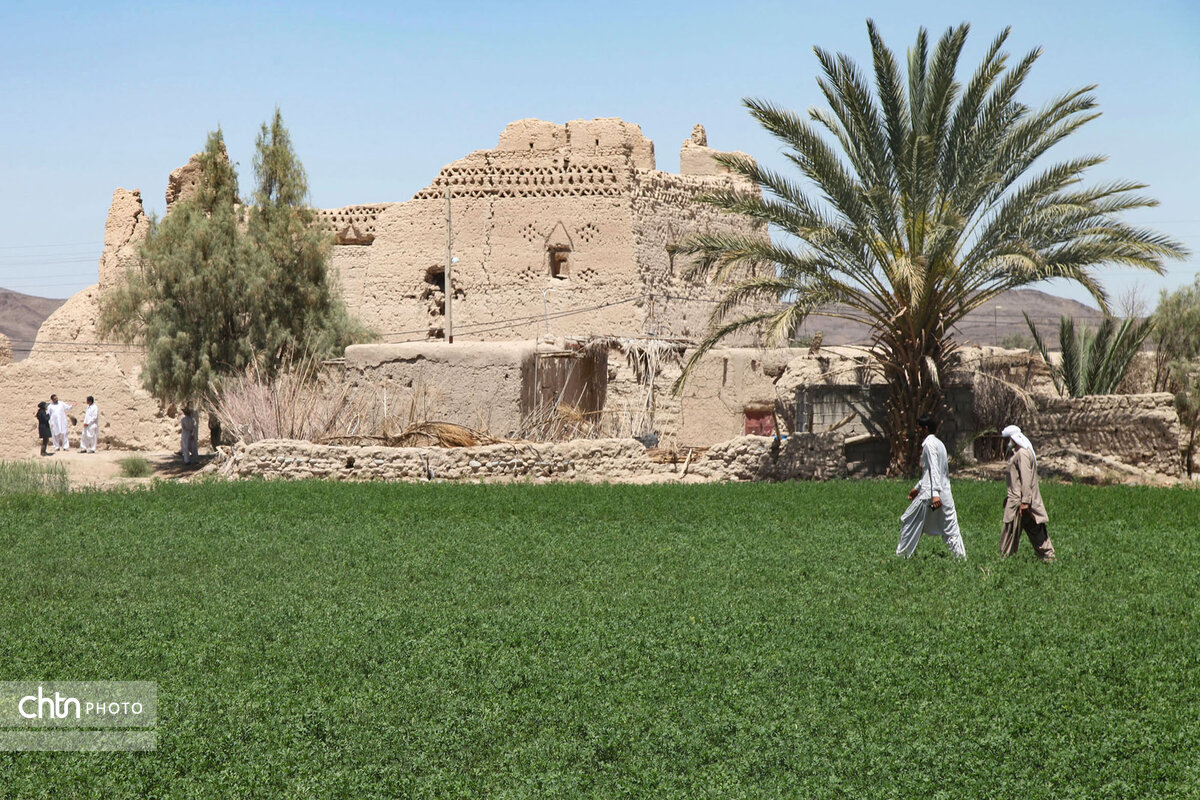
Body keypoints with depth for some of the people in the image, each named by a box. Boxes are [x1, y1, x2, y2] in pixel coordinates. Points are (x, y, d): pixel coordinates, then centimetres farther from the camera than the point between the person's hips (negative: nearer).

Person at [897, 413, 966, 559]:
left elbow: (934, 469, -20)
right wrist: (917, 487, 35)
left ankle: (902, 556, 10)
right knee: (950, 529, 6)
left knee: (908, 522, 5)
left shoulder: (929, 444, -9)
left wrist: (935, 493, -28)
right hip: (946, 495, 8)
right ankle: (961, 556, -1)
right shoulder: (939, 443, 19)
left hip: (929, 493, -8)